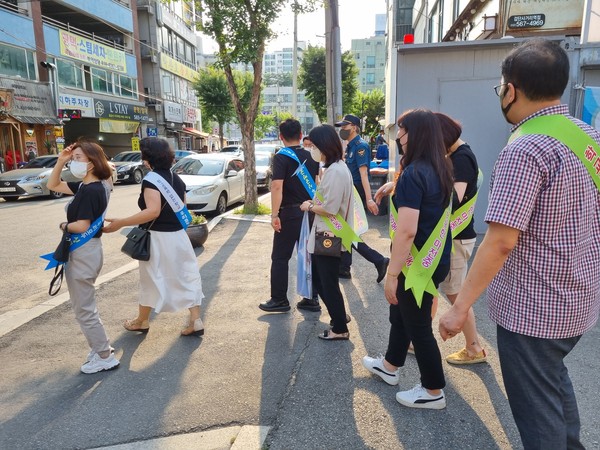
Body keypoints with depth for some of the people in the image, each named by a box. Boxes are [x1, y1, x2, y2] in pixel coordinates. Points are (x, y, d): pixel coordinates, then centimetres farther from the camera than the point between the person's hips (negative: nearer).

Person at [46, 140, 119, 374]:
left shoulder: (90, 190, -21)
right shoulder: (86, 186, 8)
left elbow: (82, 226, -25)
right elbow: (53, 185, 18)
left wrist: (64, 225, -4)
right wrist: (60, 161, 6)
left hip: (84, 252, -10)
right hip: (82, 251, 10)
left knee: (84, 310, 1)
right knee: (84, 306, 20)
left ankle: (105, 357, 13)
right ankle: (100, 347, 32)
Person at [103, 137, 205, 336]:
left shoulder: (151, 179, -16)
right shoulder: (176, 178, 8)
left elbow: (153, 211, -28)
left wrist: (121, 223, -28)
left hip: (158, 238, -7)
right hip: (178, 235, 7)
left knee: (151, 280, 10)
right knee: (187, 276, 9)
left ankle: (141, 321, 29)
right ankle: (195, 321, 9)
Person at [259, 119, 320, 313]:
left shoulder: (281, 156, -9)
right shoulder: (311, 156, 7)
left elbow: (277, 186, -20)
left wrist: (274, 214, -19)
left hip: (290, 213, -5)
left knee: (280, 258, 5)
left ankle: (279, 300, 10)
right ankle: (311, 299, 17)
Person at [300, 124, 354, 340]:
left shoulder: (336, 171, -21)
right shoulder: (333, 168, 10)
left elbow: (330, 209, -24)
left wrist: (309, 207, -9)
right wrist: (313, 203, 1)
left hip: (329, 237, -10)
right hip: (324, 235, 10)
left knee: (329, 283, 5)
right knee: (320, 279, 20)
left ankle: (340, 329, 22)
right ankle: (339, 314, 37)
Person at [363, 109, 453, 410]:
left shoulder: (413, 173, -23)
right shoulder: (442, 169, 6)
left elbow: (407, 231, -28)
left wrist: (392, 274, -23)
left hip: (419, 263, -9)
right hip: (436, 258, 9)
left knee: (417, 324, 8)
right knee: (400, 313, 24)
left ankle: (433, 392, 27)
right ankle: (390, 366, 44)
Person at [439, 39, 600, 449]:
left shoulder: (526, 149, -22)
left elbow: (501, 241, -27)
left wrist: (460, 307, -21)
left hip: (532, 307, -9)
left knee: (536, 407, 10)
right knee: (554, 377, 30)